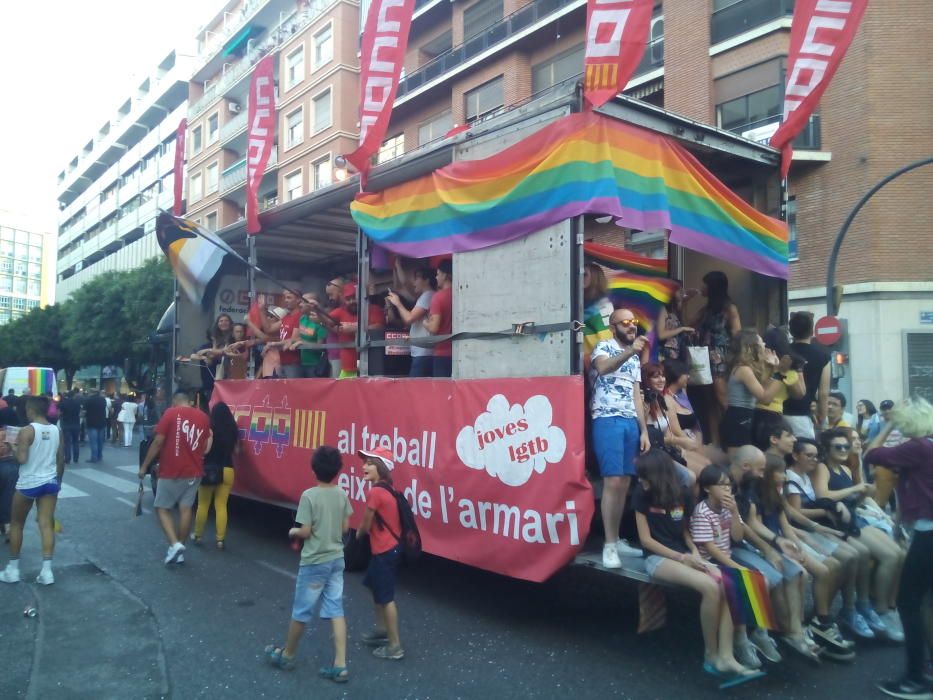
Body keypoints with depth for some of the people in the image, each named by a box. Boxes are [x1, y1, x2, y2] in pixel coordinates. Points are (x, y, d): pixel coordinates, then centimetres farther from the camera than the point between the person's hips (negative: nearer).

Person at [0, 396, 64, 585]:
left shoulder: (26, 431, -13)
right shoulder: (56, 431, 4)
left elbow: (21, 458, -19)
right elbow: (61, 460, 8)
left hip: (28, 484, -4)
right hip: (50, 482, 4)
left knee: (16, 524, 14)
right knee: (47, 525, 2)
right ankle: (47, 571, -2)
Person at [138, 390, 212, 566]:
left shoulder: (171, 413, -8)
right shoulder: (203, 417, 6)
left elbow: (158, 442, -11)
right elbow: (204, 446, 10)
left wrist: (144, 466, -3)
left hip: (171, 472, -4)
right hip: (194, 472, 4)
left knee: (162, 508, 7)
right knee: (185, 509, 9)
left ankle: (175, 544, -9)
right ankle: (179, 548, 14)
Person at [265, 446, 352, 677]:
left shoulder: (309, 496, -17)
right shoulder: (341, 494, -1)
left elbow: (305, 532, -16)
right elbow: (345, 528, 5)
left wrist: (293, 531, 4)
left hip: (314, 562, -5)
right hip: (337, 559, 5)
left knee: (301, 611, 12)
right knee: (336, 610, 8)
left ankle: (287, 655, 31)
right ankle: (340, 665, 7)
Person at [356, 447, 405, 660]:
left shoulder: (375, 492, -22)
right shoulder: (385, 489, 7)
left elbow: (366, 525, -11)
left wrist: (358, 535, 9)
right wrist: (364, 532, 5)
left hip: (385, 551, -10)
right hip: (387, 548, 10)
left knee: (386, 597, 0)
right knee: (376, 588, 25)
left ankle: (395, 646, 10)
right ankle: (382, 630, 40)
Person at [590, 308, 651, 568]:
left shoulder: (635, 358, 21)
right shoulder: (604, 347, -1)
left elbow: (636, 395, 20)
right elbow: (603, 367, -25)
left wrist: (644, 430, 14)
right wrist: (629, 351, -39)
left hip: (630, 422, 7)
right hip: (607, 421, -7)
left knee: (625, 483, 6)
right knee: (613, 482, -13)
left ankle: (617, 540, 14)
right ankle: (609, 545, -7)